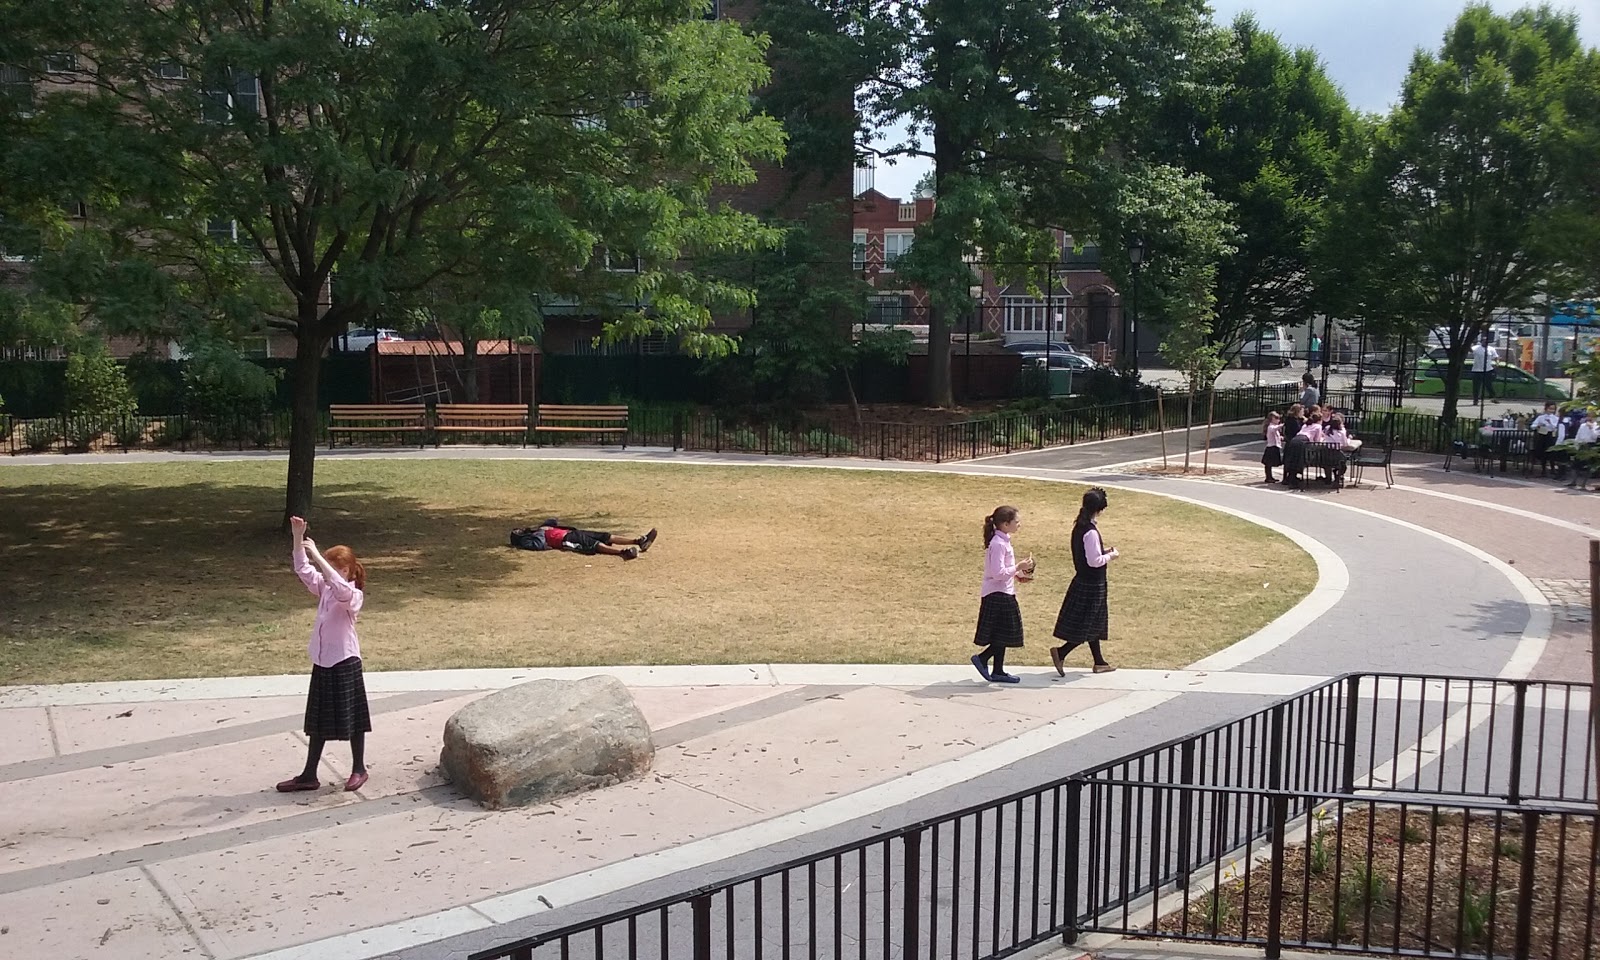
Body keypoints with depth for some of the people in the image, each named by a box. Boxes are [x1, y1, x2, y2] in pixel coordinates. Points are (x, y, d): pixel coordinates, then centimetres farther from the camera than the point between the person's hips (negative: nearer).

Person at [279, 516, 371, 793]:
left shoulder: (353, 596, -16)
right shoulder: (324, 589, 6)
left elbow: (339, 586, -38)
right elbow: (303, 570, 5)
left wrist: (316, 555, -40)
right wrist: (298, 538, -7)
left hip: (345, 663, -8)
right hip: (322, 662, 8)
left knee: (352, 719, 5)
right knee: (318, 721, 13)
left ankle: (359, 769, 20)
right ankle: (309, 775, 20)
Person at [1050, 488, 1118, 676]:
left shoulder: (1079, 527, 6)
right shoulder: (1091, 532, -22)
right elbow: (1094, 561, -23)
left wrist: (1103, 552, 12)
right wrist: (1110, 556, -9)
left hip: (1083, 581, 10)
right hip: (1092, 584, -10)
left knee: (1092, 625, 16)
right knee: (1088, 627, -2)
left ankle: (1099, 662, 25)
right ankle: (1061, 652, -7)